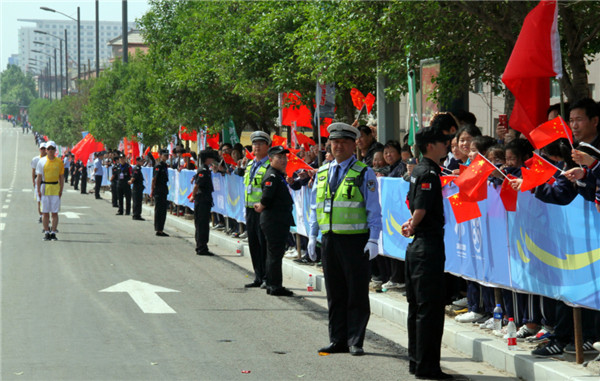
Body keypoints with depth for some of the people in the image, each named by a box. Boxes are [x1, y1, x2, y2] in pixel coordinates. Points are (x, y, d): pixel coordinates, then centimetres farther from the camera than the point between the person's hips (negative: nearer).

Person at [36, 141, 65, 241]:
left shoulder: (59, 162, 4)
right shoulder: (42, 161, 1)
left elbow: (61, 177, 7)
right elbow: (39, 177, 3)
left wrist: (61, 190, 0)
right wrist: (38, 190, -3)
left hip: (55, 189, 0)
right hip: (44, 188, 0)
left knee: (55, 212, 1)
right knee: (45, 212, 2)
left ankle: (53, 233, 6)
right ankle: (46, 232, 9)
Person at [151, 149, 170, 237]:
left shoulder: (165, 166, 13)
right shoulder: (158, 166, -12)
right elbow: (154, 179, -15)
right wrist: (152, 190, -16)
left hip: (164, 189, 9)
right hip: (158, 190, -9)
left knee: (163, 210, 11)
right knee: (158, 210, -5)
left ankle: (161, 230, 17)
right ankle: (159, 230, -2)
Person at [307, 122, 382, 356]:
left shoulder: (364, 174, -2)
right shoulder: (322, 173, 14)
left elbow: (374, 211, -4)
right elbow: (315, 207, 19)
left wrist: (373, 240, -12)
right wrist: (312, 236, 12)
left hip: (355, 240, -5)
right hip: (329, 239, 5)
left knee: (357, 293, -2)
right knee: (335, 293, 9)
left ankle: (355, 341, 3)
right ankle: (338, 340, 16)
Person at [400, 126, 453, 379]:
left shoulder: (419, 171, 14)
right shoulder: (429, 173, -16)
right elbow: (420, 209, -20)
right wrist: (413, 226, -3)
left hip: (417, 245, 10)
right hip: (429, 244, -10)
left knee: (417, 305, 14)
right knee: (430, 307, -6)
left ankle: (416, 360, 21)